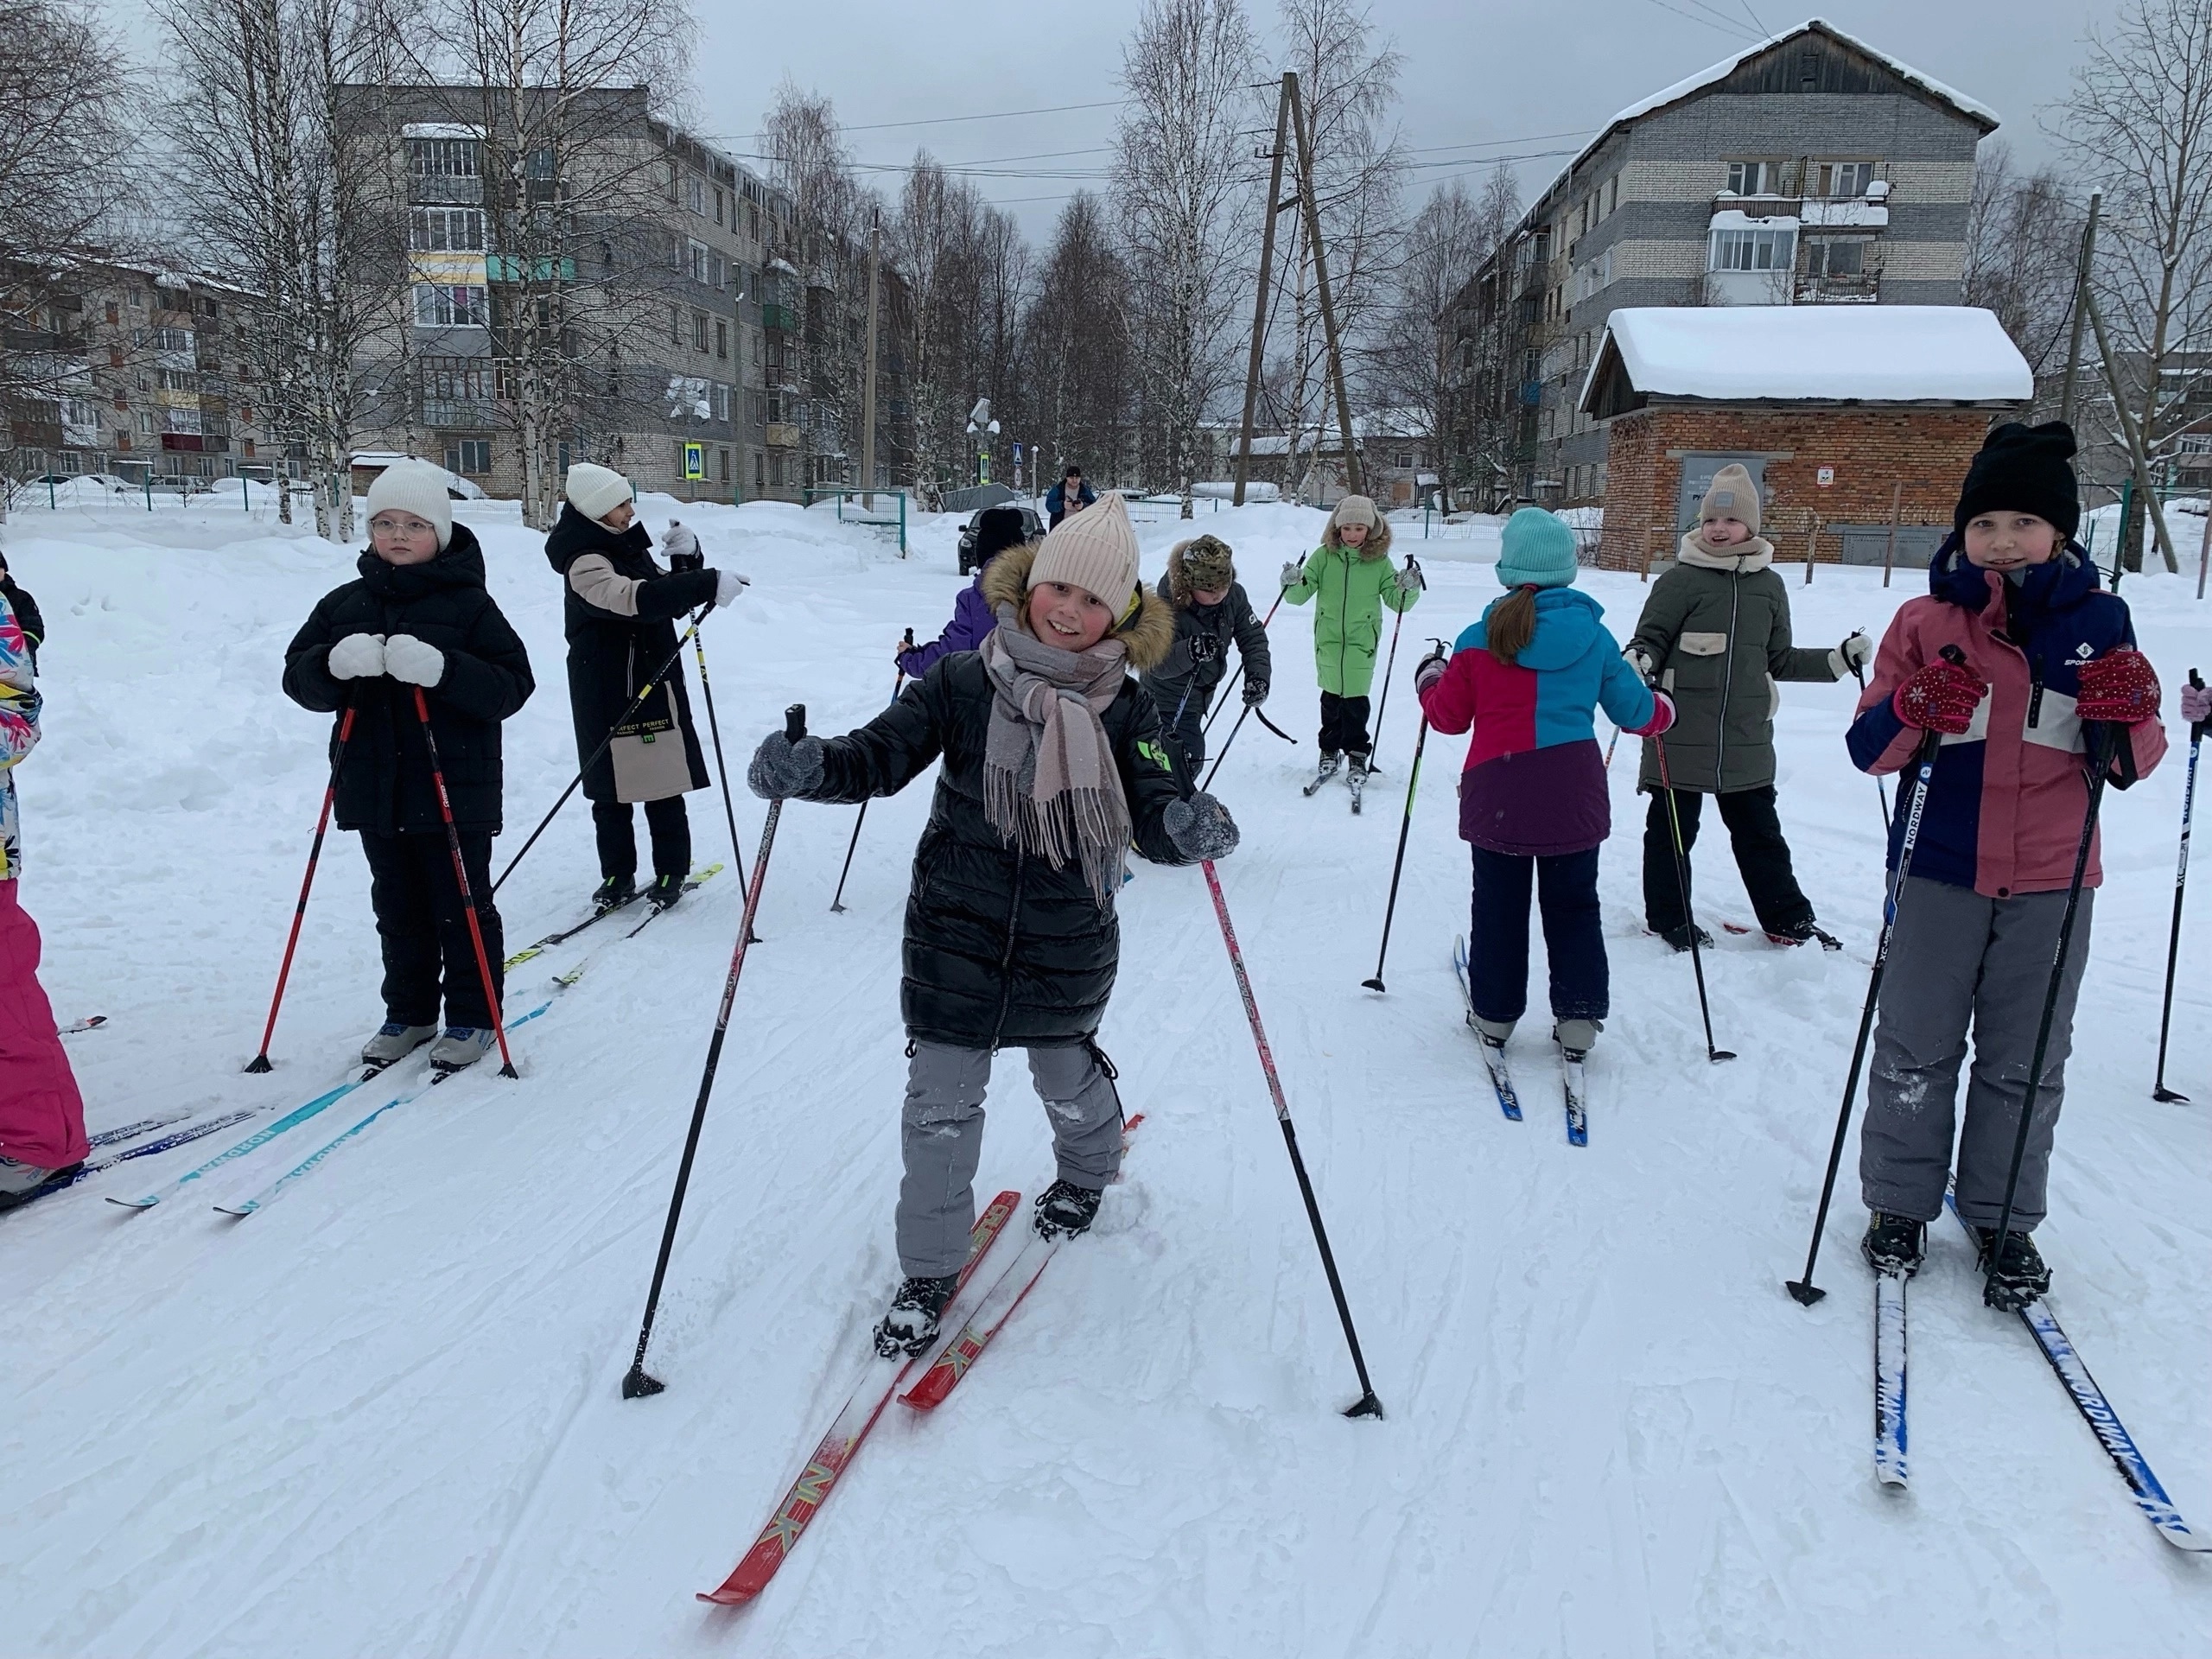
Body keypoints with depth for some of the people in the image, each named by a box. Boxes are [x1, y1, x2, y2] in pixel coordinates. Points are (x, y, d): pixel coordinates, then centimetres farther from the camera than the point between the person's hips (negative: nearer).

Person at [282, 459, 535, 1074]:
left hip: (454, 787, -4)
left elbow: (511, 685, -12)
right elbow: (299, 676, 3)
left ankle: (473, 1018, 18)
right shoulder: (343, 604, 8)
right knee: (398, 909, 15)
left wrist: (441, 670, -27)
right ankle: (408, 1015, 29)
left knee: (462, 907, 5)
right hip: (375, 787, 5)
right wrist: (336, 665, -19)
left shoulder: (469, 604, -5)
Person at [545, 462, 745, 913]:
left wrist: (687, 558, -2)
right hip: (610, 696, -6)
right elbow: (636, 599, -34)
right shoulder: (585, 563, -15)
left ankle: (672, 872, 16)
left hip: (655, 684, 6)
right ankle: (617, 876, 17)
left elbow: (675, 600, 16)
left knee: (664, 785, 5)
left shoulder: (628, 546, 11)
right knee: (612, 790, 4)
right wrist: (708, 583, -38)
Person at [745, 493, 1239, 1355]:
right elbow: (883, 753, -9)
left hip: (1068, 944, 1)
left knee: (1068, 1081, 22)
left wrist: (1187, 825, -35)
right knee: (940, 1104, 4)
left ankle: (1087, 1170, 57)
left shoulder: (1122, 707, -6)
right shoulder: (962, 681, -8)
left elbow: (1152, 813, -11)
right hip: (956, 933, 0)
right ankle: (930, 1267, 25)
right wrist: (810, 765, -30)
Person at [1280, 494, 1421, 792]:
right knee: (1331, 699, 10)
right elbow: (1301, 594, -2)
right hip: (1328, 640, 1)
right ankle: (1330, 751, 27)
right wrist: (1292, 583, -23)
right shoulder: (1324, 556, -2)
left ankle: (1357, 757, 15)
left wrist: (1409, 589, -20)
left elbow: (1396, 601, 0)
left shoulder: (1379, 561, -3)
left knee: (1355, 702, 0)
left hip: (1361, 643, -1)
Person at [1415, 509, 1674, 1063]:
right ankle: (1579, 1017, 14)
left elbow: (1449, 715, 4)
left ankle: (1494, 1014, 21)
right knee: (1573, 904, 14)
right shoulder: (1593, 634, -1)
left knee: (1498, 904, 13)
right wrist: (1662, 708, 32)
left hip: (1497, 791, -1)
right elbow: (1633, 709, 8)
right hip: (1574, 793, 1)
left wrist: (1428, 677, 25)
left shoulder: (1479, 639, -5)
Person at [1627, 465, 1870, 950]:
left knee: (1760, 831, 14)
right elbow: (1650, 638, -6)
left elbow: (1779, 660, 16)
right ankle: (1667, 918, 21)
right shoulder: (1680, 581, -6)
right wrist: (1637, 660, -28)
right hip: (1680, 734, -4)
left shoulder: (1769, 586, 9)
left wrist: (1839, 659, 9)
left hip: (1746, 738, 4)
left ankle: (1788, 919, 26)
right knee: (1672, 828, 6)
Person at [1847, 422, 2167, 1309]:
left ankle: (2004, 1218, 26)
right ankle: (1899, 1203, 24)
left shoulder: (2098, 619, 2)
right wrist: (1914, 711, -24)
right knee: (1916, 1052, 9)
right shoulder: (1926, 620, -1)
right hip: (1941, 870, -1)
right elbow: (1869, 747, -3)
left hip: (2051, 881, 1)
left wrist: (2126, 717, -16)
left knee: (2026, 1062, 11)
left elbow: (2130, 763, 6)